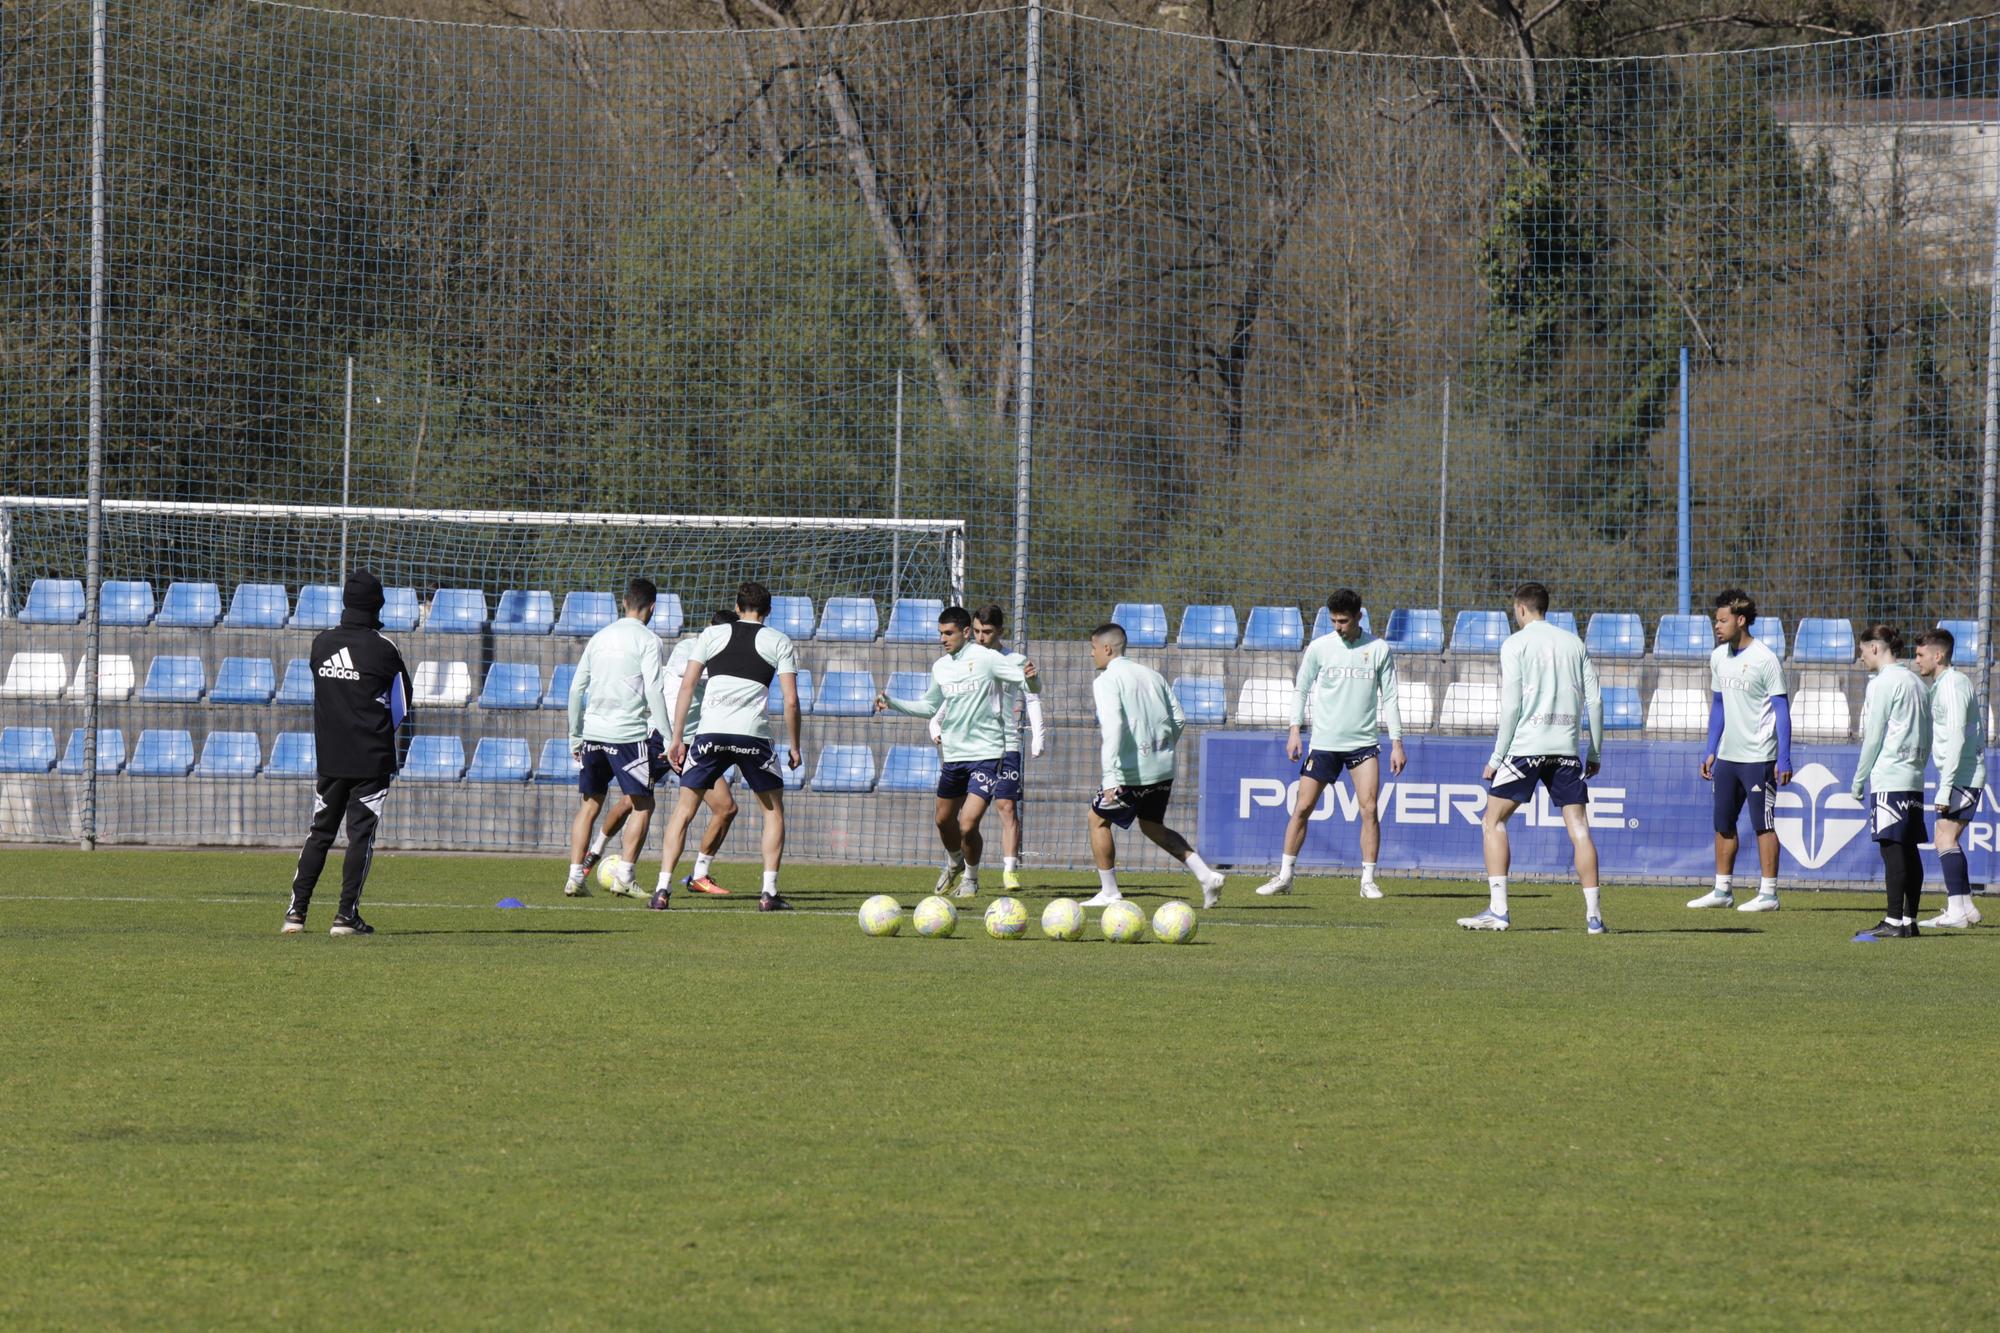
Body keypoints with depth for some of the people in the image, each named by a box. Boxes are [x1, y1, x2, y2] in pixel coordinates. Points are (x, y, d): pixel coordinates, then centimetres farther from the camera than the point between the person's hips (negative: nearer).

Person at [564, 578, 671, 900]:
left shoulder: (599, 638, 14)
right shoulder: (647, 640, -4)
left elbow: (576, 689, 15)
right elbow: (654, 691, -11)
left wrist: (575, 736, 22)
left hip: (592, 732, 5)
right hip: (628, 733, -5)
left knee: (590, 803, 11)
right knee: (642, 804, 4)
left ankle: (575, 877, 4)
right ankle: (623, 876, -5)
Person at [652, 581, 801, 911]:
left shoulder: (712, 635, 14)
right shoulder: (780, 642, 11)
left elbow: (687, 686, 7)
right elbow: (791, 700, 4)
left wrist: (677, 739, 9)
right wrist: (794, 748, 13)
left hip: (710, 732, 1)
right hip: (753, 734, -1)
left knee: (684, 809, 10)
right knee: (774, 808, 17)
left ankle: (662, 890, -1)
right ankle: (769, 893, 8)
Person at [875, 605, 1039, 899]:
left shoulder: (986, 659, -10)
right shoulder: (940, 668, 9)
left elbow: (1028, 680, -11)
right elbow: (929, 707, 24)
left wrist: (1029, 676, -35)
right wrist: (892, 704, 13)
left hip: (986, 753, -6)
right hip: (953, 754, 6)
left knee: (968, 825, -13)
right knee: (944, 820, 17)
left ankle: (971, 876, 13)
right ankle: (954, 862, 47)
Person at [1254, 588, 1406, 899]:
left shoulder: (1378, 650, 0)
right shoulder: (1319, 648, 1)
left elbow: (1389, 698, 4)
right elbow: (1301, 689, 7)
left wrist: (1396, 742, 0)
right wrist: (1295, 730, -4)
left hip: (1364, 742, 0)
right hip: (1324, 742, 0)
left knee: (1369, 809, -10)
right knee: (1302, 808, -1)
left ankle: (1368, 880, -3)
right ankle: (1285, 876, 8)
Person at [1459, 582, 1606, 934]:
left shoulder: (1516, 644, -1)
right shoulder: (1574, 644, 12)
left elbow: (1511, 705, -7)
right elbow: (1594, 700, 8)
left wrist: (1497, 757, -3)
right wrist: (1594, 753, 15)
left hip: (1525, 746, -4)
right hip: (1566, 747, 4)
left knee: (1494, 821, 6)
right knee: (1578, 827, 3)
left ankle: (1497, 909, -5)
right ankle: (1594, 915, -4)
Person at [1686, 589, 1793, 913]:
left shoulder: (1765, 660, -11)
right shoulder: (1719, 658, 10)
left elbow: (1781, 710, -11)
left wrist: (1784, 759, -15)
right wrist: (1710, 751, 16)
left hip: (1758, 758, -7)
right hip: (1727, 756, 7)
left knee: (1762, 825, -4)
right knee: (1723, 824, 11)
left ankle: (1768, 893, 1)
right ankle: (1722, 891, 19)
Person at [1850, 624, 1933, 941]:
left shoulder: (1883, 684, -9)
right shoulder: (1916, 683, 17)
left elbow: (1873, 736, -10)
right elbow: (1927, 738, 18)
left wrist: (1858, 781, -3)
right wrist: (1918, 766, 18)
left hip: (1888, 777, -8)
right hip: (1914, 780, 8)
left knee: (1892, 848, -9)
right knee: (1909, 850, 8)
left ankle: (1894, 921, -13)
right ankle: (1909, 920, 9)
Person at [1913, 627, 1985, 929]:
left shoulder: (1953, 686, -15)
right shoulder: (1941, 685, 18)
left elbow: (1957, 738, -21)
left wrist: (1945, 789, -22)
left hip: (1962, 776, -10)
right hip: (1966, 777, 10)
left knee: (1945, 836, -14)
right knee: (1946, 839, 13)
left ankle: (1957, 910, -19)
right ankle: (1966, 908, 17)